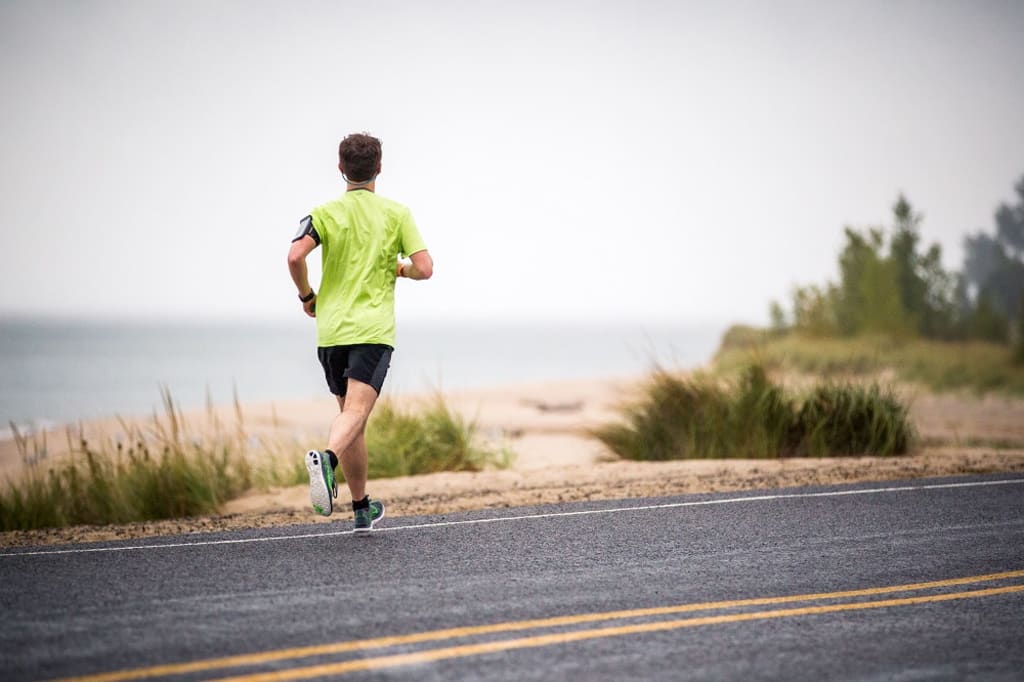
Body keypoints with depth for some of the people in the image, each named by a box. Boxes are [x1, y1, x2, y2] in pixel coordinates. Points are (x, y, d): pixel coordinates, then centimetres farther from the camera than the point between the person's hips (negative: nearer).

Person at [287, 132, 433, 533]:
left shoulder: (326, 213, 3)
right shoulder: (397, 214, 3)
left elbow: (295, 256, -13)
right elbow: (424, 269, -5)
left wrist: (307, 296, 4)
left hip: (331, 330, 3)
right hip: (373, 330, -3)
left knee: (351, 413, 15)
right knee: (355, 413, -14)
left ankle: (362, 509, 22)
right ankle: (327, 458, -47)